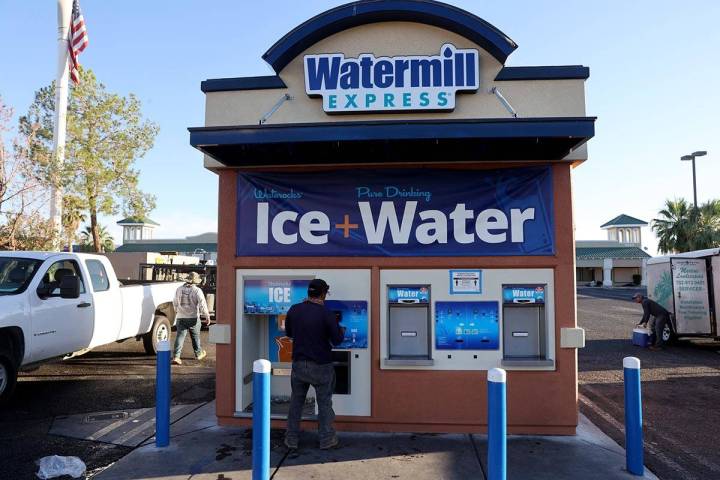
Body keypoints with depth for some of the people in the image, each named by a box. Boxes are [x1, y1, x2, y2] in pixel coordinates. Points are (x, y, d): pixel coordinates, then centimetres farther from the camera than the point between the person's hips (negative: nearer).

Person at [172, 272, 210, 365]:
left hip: (181, 317, 3)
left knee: (180, 336, 2)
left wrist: (176, 311, 35)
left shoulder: (179, 289, 5)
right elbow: (202, 304, -14)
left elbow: (175, 302, 17)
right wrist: (207, 315, -6)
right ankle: (198, 354, 29)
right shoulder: (197, 291, -11)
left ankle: (176, 356, -8)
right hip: (193, 318, -3)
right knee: (195, 336, 14)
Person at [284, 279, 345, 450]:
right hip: (320, 365, -4)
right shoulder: (326, 314, -16)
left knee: (296, 402, 16)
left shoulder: (294, 310, -2)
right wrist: (342, 331, 9)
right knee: (324, 402, 11)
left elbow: (289, 333, 12)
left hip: (299, 364, 4)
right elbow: (337, 340, -11)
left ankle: (291, 439, 24)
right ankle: (326, 439, 21)